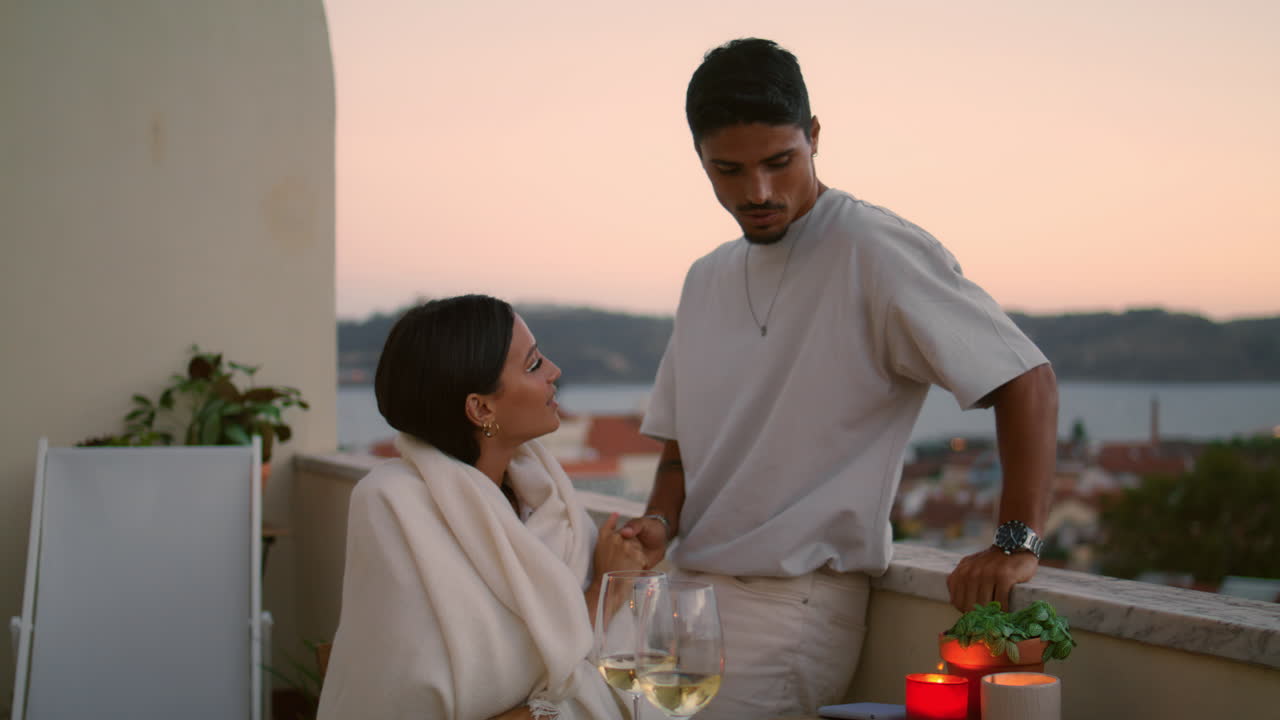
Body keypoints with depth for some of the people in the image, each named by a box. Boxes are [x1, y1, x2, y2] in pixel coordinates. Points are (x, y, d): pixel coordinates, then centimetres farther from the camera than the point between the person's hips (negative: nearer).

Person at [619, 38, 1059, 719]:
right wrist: (660, 523, -4)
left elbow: (1026, 381, -14)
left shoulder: (877, 251, -10)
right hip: (690, 589, 7)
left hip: (793, 605, -7)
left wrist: (1016, 541, -21)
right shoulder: (705, 280, 14)